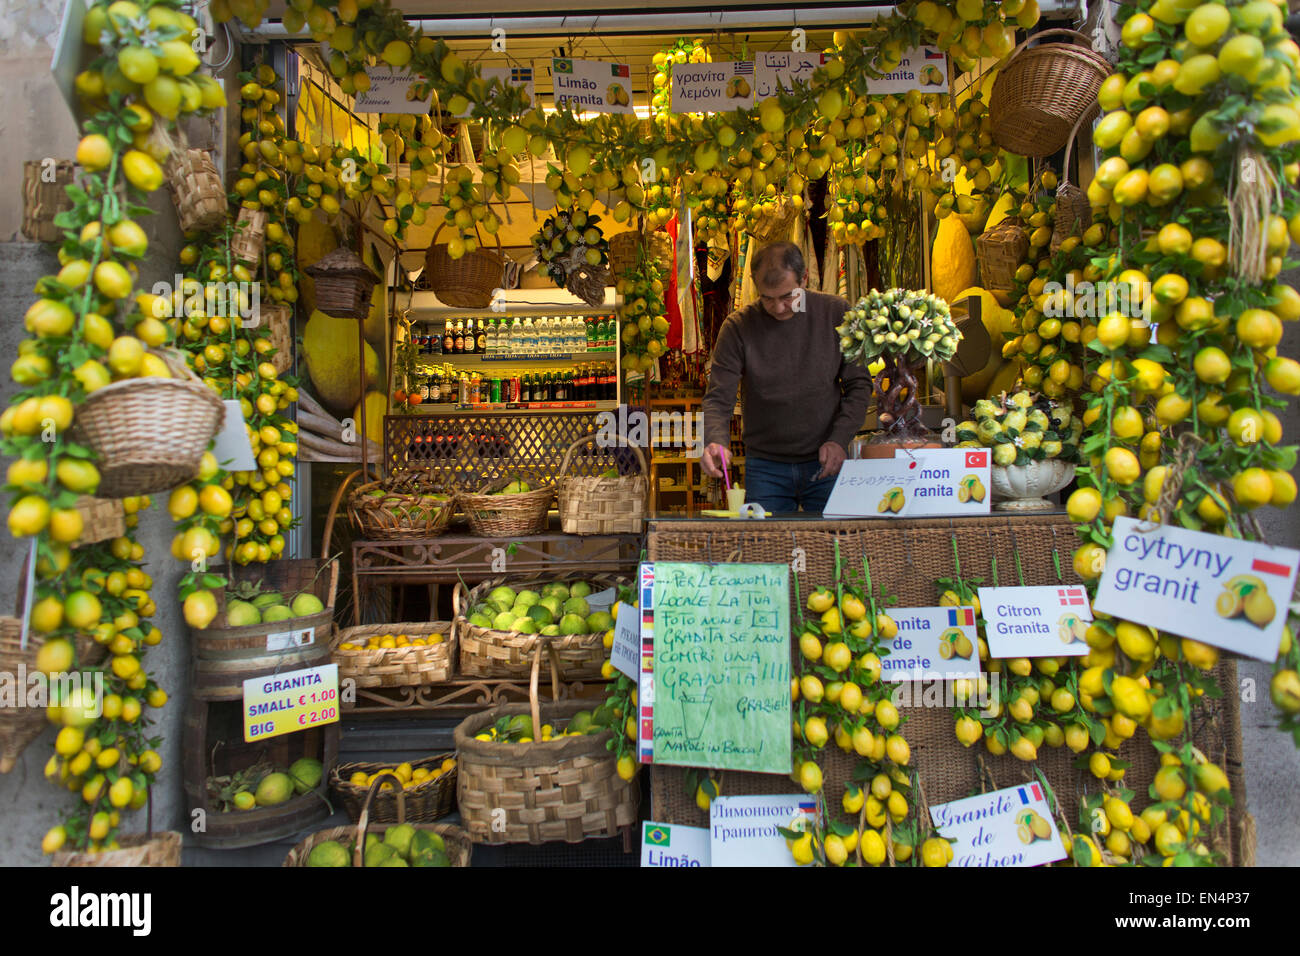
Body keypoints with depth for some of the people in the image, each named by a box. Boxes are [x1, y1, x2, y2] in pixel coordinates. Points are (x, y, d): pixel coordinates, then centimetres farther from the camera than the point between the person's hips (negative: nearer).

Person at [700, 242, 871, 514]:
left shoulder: (836, 313, -2)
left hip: (825, 464, 1)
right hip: (765, 468, 0)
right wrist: (715, 442, -28)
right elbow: (718, 398, -8)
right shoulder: (738, 327, -5)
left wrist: (840, 440, -11)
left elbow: (859, 385, 3)